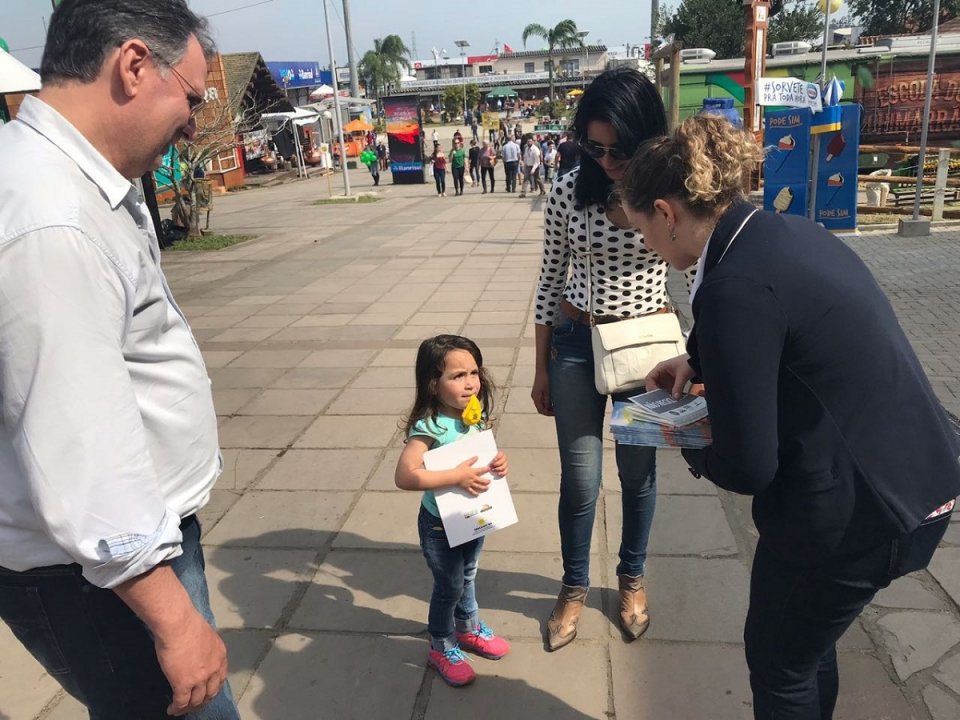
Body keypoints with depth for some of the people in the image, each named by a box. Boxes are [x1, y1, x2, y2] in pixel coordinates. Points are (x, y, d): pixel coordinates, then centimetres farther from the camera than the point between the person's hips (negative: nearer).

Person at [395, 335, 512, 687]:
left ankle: (468, 628, 50)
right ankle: (441, 648, 35)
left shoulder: (475, 416, -7)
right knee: (449, 587, 11)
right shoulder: (429, 427, -30)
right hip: (440, 525, -6)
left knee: (468, 577, 26)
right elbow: (405, 476, -39)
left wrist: (497, 462, -12)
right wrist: (457, 477, -36)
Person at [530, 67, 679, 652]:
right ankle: (575, 586, 33)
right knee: (580, 480, 7)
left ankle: (632, 579, 40)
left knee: (639, 473, 15)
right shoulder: (569, 192, -6)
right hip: (575, 346, 0)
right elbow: (551, 280, 1)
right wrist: (541, 368, 4)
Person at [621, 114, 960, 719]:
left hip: (858, 509, -9)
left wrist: (690, 448, -1)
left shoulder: (736, 285, -26)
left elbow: (747, 467, -21)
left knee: (777, 657, 16)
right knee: (806, 639, 28)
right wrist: (697, 360, 14)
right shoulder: (789, 233, 2)